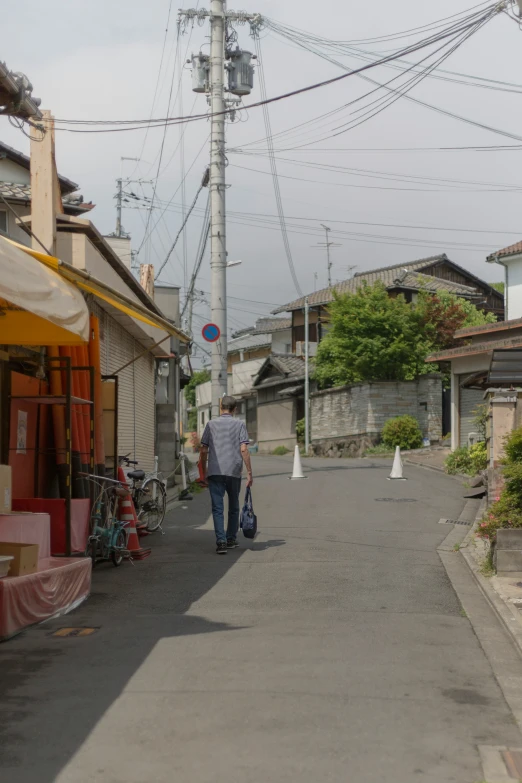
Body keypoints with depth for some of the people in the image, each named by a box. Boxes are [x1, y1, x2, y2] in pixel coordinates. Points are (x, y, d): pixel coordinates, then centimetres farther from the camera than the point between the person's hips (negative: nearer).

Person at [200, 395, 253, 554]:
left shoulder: (211, 424, 7)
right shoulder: (239, 425, 3)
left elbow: (203, 450, 6)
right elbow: (244, 449, -6)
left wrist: (204, 471, 17)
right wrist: (249, 473, -4)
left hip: (215, 472, 0)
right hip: (234, 471, 0)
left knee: (217, 508, -4)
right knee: (233, 507, 16)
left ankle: (221, 541, -16)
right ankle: (231, 540, 23)